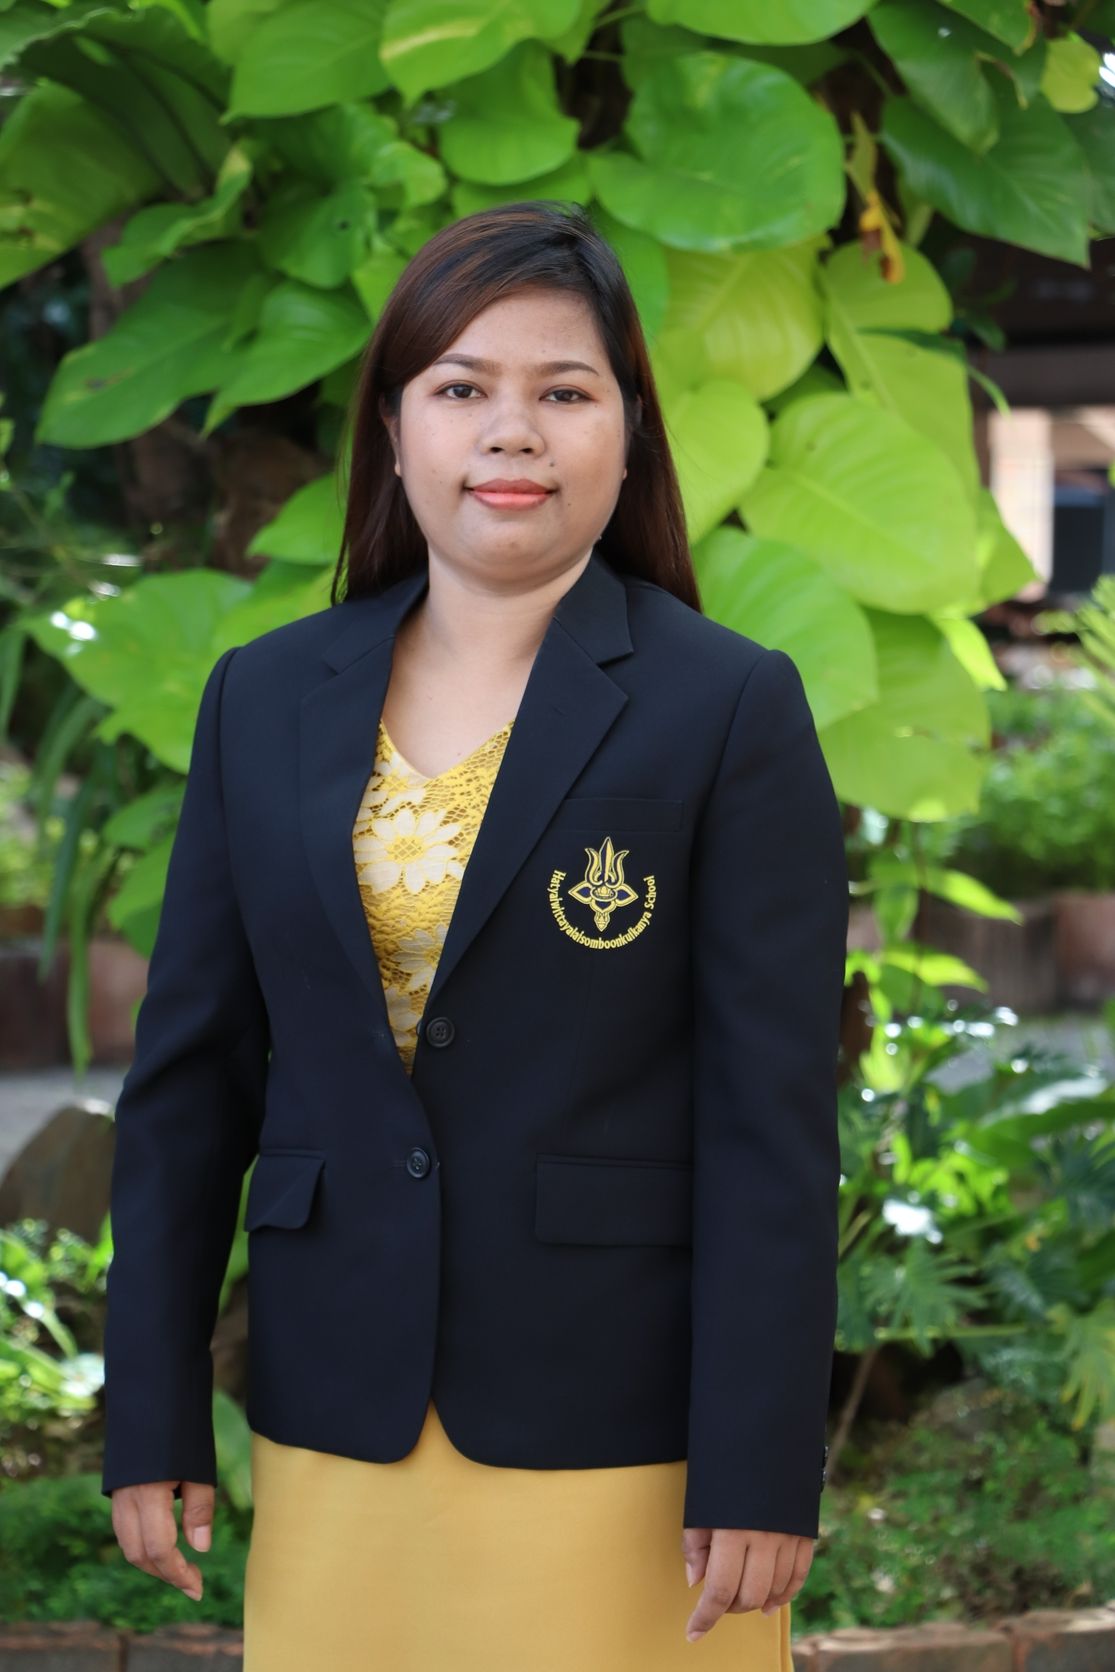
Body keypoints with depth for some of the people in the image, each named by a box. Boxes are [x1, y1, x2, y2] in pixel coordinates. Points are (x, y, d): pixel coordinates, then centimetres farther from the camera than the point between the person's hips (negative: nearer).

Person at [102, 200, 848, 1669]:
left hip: (620, 1438, -3)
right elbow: (189, 1073, 9)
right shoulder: (265, 699, 7)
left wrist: (760, 1475, -12)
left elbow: (774, 1118, -8)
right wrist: (152, 1421, 5)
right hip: (336, 1434, 3)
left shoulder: (731, 707, -4)